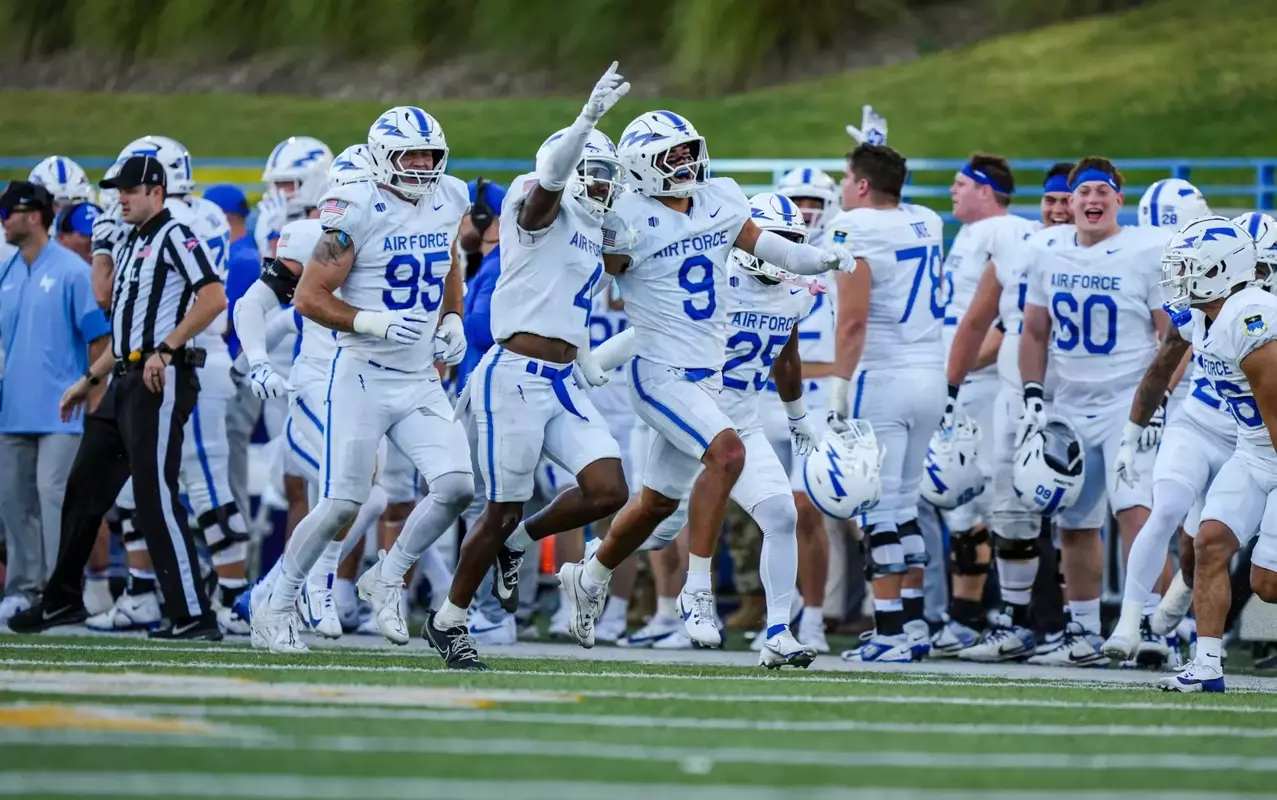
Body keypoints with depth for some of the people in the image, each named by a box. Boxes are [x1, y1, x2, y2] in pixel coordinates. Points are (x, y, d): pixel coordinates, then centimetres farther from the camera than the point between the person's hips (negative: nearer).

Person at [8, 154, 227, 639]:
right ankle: (62, 599, 26)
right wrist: (89, 379, 25)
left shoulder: (175, 237, -9)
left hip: (161, 380, -10)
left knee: (155, 495, -12)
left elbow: (214, 299, -21)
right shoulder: (129, 246, 20)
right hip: (126, 381, 10)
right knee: (85, 486, 15)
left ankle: (193, 615, -11)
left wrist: (166, 350, -22)